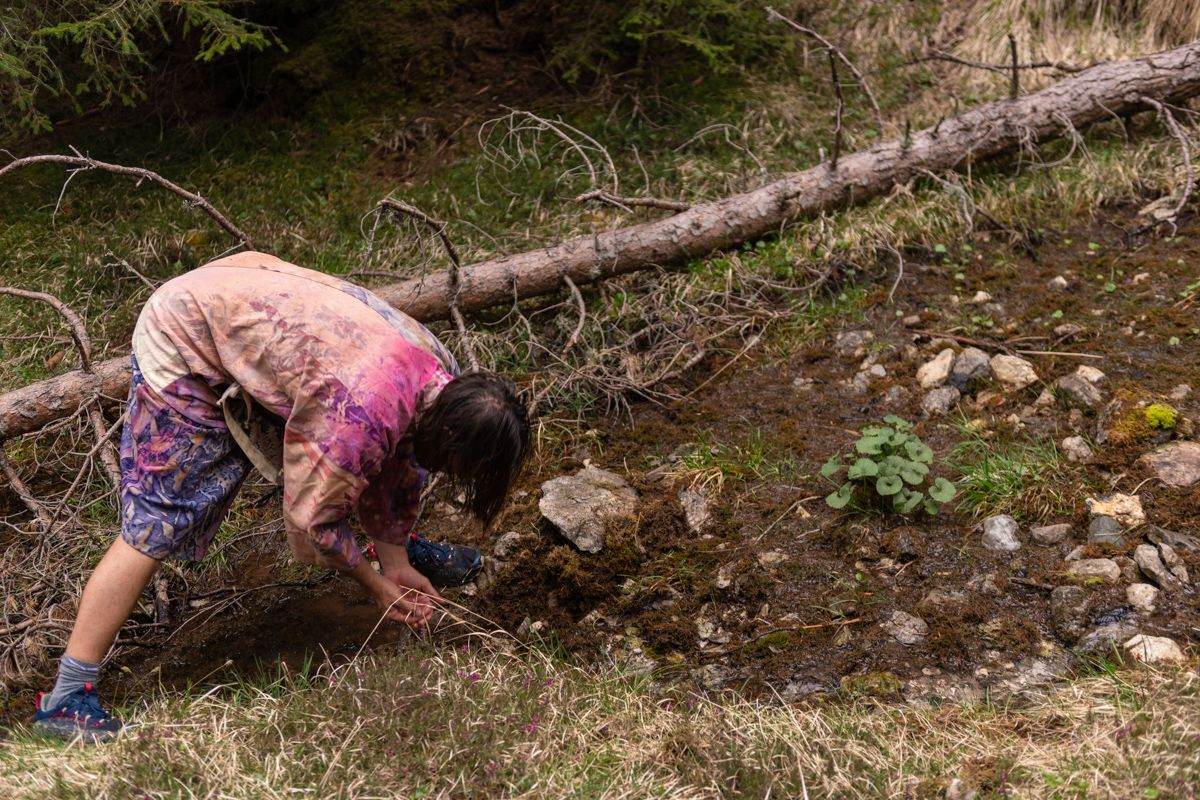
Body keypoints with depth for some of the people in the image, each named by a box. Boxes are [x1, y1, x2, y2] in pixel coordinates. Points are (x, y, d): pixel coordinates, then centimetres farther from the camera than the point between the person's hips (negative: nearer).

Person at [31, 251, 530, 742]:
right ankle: (67, 696, -9)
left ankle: (407, 549, 37)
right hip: (185, 345, -8)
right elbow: (313, 516, -22)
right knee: (157, 522, -13)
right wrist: (376, 585, -7)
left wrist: (397, 563, 10)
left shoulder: (441, 375, -9)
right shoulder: (364, 414, -36)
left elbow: (397, 465, 8)